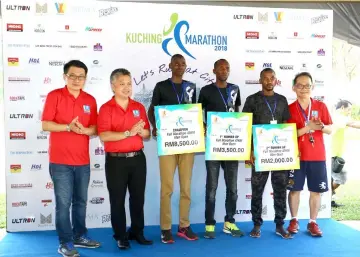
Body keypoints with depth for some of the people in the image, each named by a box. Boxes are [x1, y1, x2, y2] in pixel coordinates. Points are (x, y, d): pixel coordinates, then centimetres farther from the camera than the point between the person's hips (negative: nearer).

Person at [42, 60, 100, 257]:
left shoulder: (90, 100, 8)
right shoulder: (54, 96, -3)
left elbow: (95, 128, 8)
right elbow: (45, 125, -9)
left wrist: (84, 130, -13)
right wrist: (68, 127, -20)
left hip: (83, 160, 4)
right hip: (60, 161, -4)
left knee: (81, 201, 13)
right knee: (63, 203, -2)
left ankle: (80, 236, 27)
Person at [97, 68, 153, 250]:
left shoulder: (139, 107, 7)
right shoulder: (106, 108, -6)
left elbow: (147, 135, 9)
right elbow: (104, 136, -18)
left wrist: (141, 131, -14)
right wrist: (128, 133, -23)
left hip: (137, 158, 4)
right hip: (116, 160, -4)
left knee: (138, 197, 12)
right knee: (117, 200, 6)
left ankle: (137, 232, 28)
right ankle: (120, 236, 20)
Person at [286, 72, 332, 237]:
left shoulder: (321, 106, 5)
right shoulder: (289, 109, -1)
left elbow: (330, 129, 6)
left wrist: (322, 126, -17)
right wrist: (308, 127, -18)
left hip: (317, 156, 2)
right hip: (296, 155, -1)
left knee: (316, 191, 5)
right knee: (294, 189, 4)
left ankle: (313, 222, 17)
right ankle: (294, 220, 18)